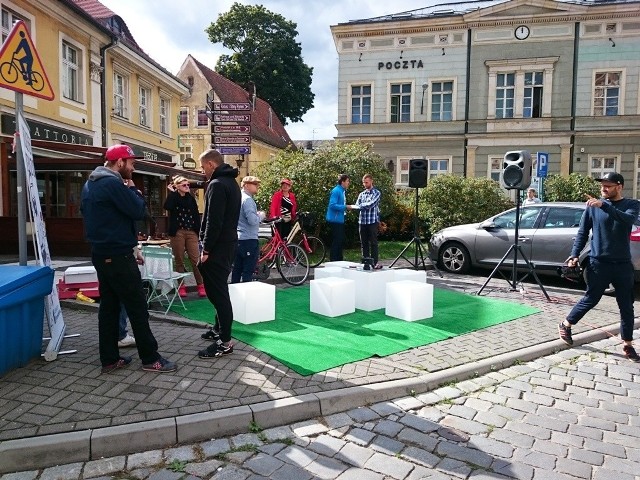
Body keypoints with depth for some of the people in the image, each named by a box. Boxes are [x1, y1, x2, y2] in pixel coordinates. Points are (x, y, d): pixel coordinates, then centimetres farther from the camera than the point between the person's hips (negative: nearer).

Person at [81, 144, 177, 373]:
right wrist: (132, 189, -3)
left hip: (101, 254, 10)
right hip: (118, 256, -10)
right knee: (137, 307, -3)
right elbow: (138, 211, -18)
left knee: (109, 305, 12)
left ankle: (109, 359, 18)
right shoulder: (113, 183, -17)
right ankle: (150, 359, 5)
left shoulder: (90, 184, 13)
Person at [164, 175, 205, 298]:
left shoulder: (191, 198, 11)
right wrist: (171, 192, -11)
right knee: (179, 260, 4)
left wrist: (197, 230, 1)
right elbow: (167, 207, -20)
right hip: (177, 232, -2)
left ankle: (200, 285, 0)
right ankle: (181, 286, 12)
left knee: (195, 259, -4)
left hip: (191, 232, 2)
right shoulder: (173, 197, 2)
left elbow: (196, 214, 10)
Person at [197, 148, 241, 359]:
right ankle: (219, 329, 32)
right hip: (228, 243, 10)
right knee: (219, 290, 19)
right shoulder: (231, 182, 16)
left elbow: (214, 221, -22)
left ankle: (225, 342, -2)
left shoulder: (217, 185, -15)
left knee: (217, 292, -6)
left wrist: (206, 249, -17)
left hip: (217, 247, -10)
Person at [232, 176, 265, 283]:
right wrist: (261, 215, -5)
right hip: (249, 239, -9)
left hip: (237, 239, 9)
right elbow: (252, 220, -24)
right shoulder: (247, 199, -14)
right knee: (248, 271, -3)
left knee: (237, 270, 15)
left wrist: (257, 214, 17)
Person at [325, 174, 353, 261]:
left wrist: (347, 207, 4)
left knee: (341, 240, 14)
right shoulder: (336, 191, -16)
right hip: (335, 219, -10)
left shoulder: (343, 191, 13)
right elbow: (332, 205, -23)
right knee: (336, 241, -6)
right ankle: (333, 260, 2)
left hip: (340, 220, 10)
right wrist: (345, 207, -20)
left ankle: (339, 260, 23)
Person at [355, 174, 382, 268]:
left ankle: (375, 262, 0)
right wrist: (365, 206, -13)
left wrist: (361, 205, -6)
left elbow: (371, 204, -13)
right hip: (362, 221, 5)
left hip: (372, 221, -5)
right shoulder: (361, 194, 16)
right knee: (364, 243, 8)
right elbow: (357, 206, 4)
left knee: (373, 242, -3)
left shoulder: (376, 193, 0)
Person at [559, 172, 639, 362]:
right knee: (591, 299, 4)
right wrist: (575, 255, -5)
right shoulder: (593, 206, 0)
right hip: (598, 263, -2)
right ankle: (565, 325, 23)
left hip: (623, 264, 2)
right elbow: (582, 232, 4)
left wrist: (604, 205, -35)